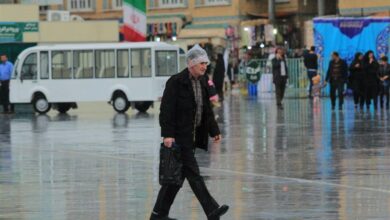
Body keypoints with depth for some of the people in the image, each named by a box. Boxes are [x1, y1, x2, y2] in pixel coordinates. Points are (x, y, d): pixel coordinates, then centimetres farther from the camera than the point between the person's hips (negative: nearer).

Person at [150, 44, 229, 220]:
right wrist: (167, 134, -22)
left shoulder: (202, 83, 12)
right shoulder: (176, 82, -12)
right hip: (179, 137, -8)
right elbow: (166, 110, -15)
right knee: (193, 174, -9)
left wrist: (214, 131, 10)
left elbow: (207, 111, 18)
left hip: (193, 137, 8)